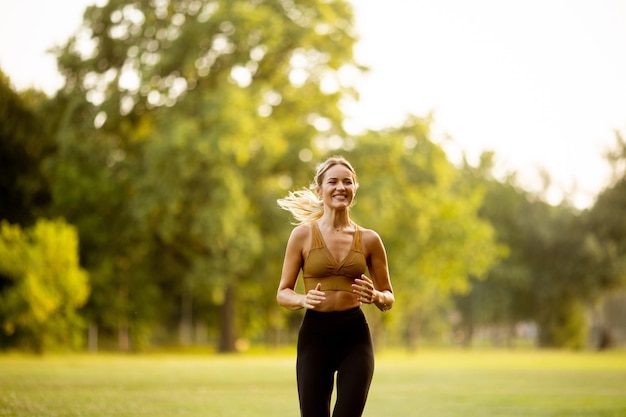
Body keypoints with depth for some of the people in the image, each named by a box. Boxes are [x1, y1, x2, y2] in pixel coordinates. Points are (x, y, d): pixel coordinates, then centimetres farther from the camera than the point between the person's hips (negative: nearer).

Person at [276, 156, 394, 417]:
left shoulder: (369, 239, 5)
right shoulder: (303, 234, 1)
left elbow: (389, 299, 12)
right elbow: (283, 294, 3)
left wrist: (376, 296, -11)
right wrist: (304, 299, -18)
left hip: (356, 337, 1)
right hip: (314, 336, -1)